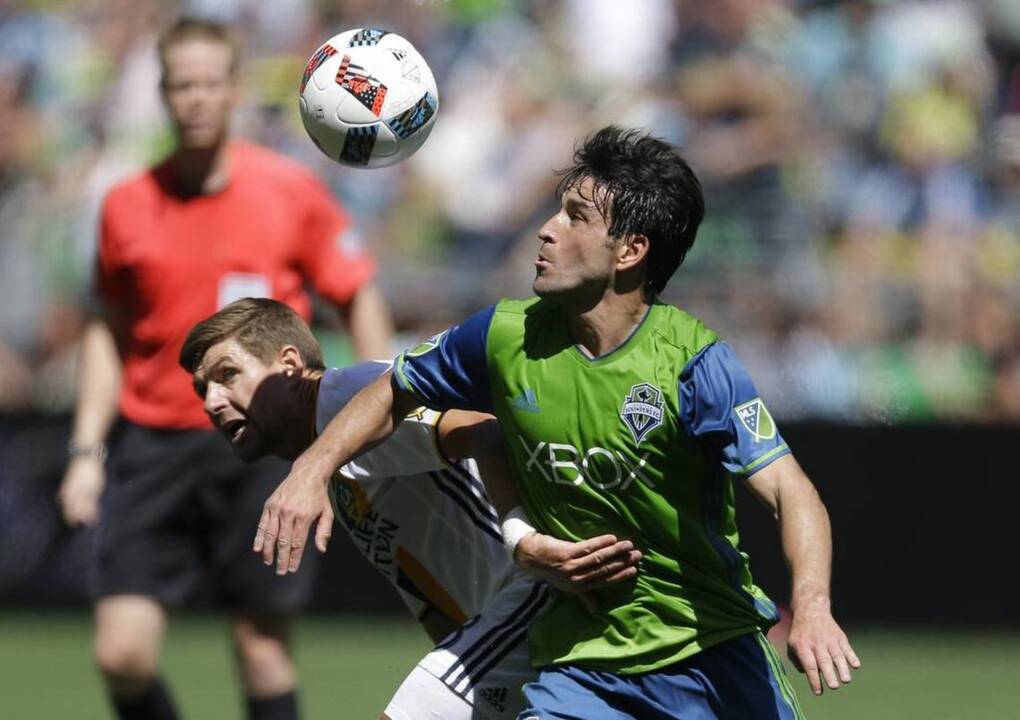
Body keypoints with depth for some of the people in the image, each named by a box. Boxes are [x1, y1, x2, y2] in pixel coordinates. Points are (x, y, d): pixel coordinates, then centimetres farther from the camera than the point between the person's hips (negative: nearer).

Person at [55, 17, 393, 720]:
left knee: (263, 645, -1)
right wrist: (88, 450, 8)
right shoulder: (127, 206, 4)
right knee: (122, 652, -9)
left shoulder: (292, 191, -3)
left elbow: (360, 297, 5)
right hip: (153, 444, 2)